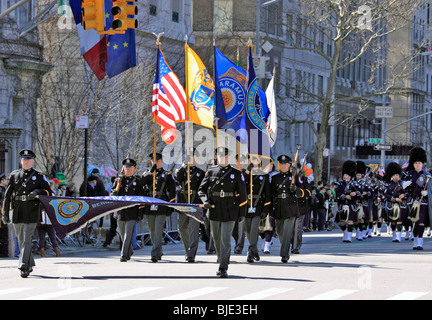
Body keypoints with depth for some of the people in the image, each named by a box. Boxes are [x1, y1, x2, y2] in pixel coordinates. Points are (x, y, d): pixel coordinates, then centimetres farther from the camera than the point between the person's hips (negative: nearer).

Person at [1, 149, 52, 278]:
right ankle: (30, 265, 25)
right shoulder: (14, 175, 11)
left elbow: (49, 192, 7)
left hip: (31, 214, -3)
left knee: (27, 240, -12)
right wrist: (5, 212, 5)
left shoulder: (39, 176, 6)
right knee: (21, 241, 10)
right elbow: (7, 195, 11)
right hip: (18, 213, 3)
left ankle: (24, 267, -14)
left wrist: (37, 191, -13)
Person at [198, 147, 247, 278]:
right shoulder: (211, 172, 6)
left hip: (229, 211, -3)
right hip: (214, 210, 3)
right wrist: (205, 201, -11)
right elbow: (201, 188, 9)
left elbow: (242, 194, 6)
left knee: (225, 239, -11)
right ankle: (222, 263, 28)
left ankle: (223, 268, -11)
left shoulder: (236, 173, 2)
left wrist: (242, 213, 3)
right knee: (217, 239, 12)